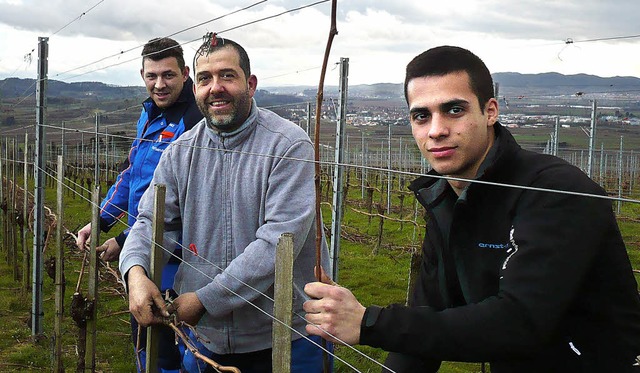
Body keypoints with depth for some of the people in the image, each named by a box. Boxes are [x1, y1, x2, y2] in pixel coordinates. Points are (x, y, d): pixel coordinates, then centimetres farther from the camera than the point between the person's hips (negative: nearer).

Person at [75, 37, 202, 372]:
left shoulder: (193, 123, -21)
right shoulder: (149, 113, 9)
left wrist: (125, 242, -19)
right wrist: (100, 221, 14)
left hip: (170, 259, -9)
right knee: (142, 336, 23)